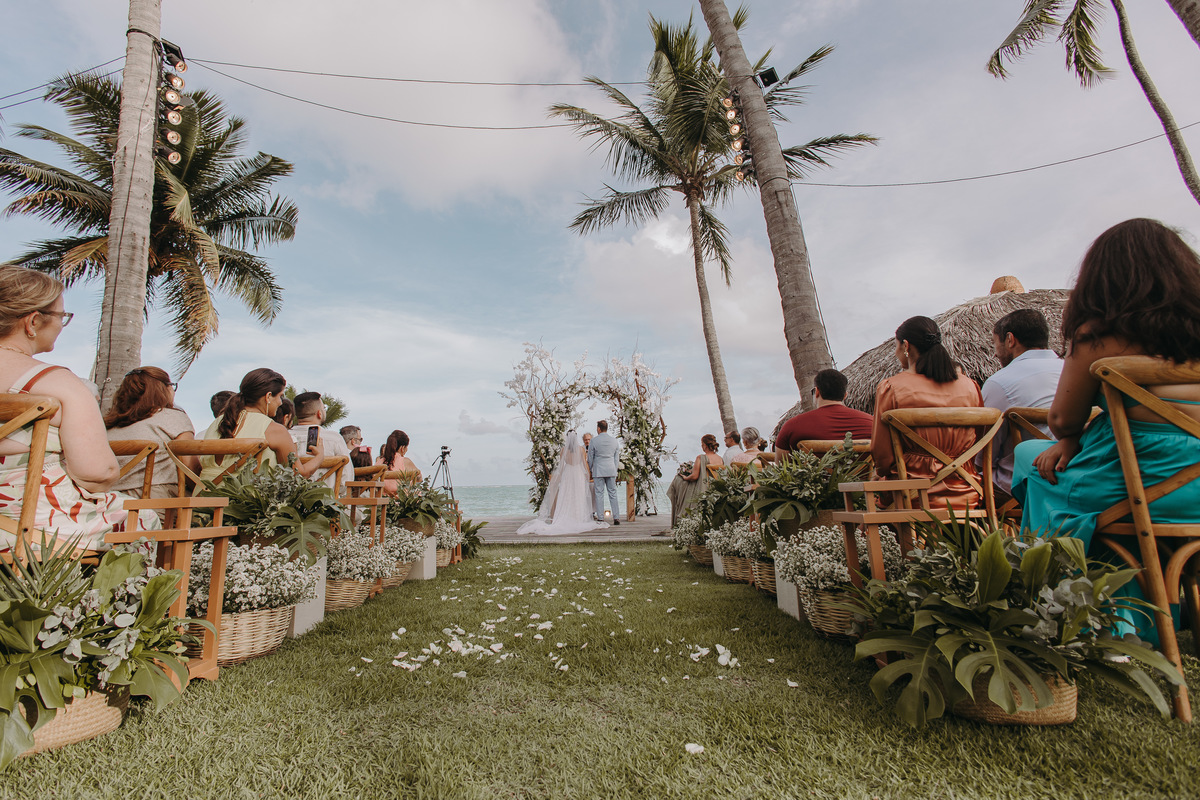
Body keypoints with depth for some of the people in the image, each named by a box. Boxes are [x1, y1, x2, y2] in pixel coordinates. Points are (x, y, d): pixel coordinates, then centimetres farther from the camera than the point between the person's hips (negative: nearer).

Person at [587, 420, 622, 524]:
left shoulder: (594, 440, -4)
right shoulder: (615, 441, 6)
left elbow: (590, 458, 2)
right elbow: (617, 459, 10)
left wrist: (589, 470, 14)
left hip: (598, 471, -3)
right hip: (611, 470, 3)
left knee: (599, 494, 2)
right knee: (613, 494, 6)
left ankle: (600, 518, 3)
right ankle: (616, 517, 3)